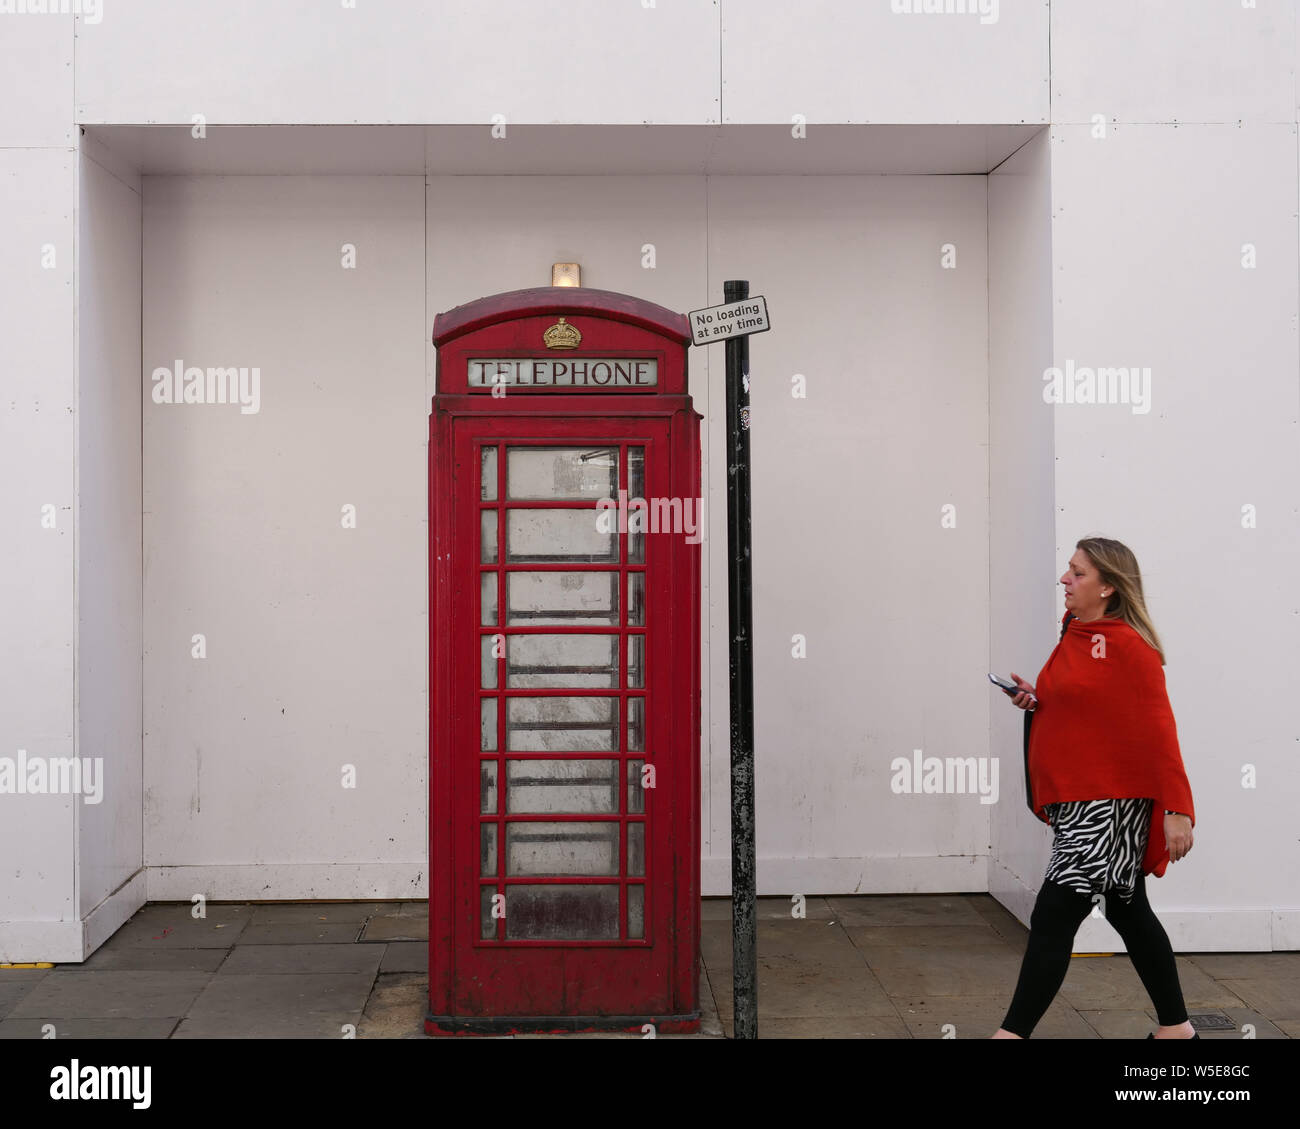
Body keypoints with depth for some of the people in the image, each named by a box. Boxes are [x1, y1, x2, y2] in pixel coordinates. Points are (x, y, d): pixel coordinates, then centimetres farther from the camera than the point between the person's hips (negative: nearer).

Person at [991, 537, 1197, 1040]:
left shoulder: (1128, 646, -14)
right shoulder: (1073, 637, 12)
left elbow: (1157, 730, -17)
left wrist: (1177, 810, -19)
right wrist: (1034, 700, 2)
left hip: (1111, 803, -10)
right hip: (1073, 800, 10)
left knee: (1054, 915, -12)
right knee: (1128, 911, 18)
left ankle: (1012, 1033, -7)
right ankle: (1176, 1028, 31)